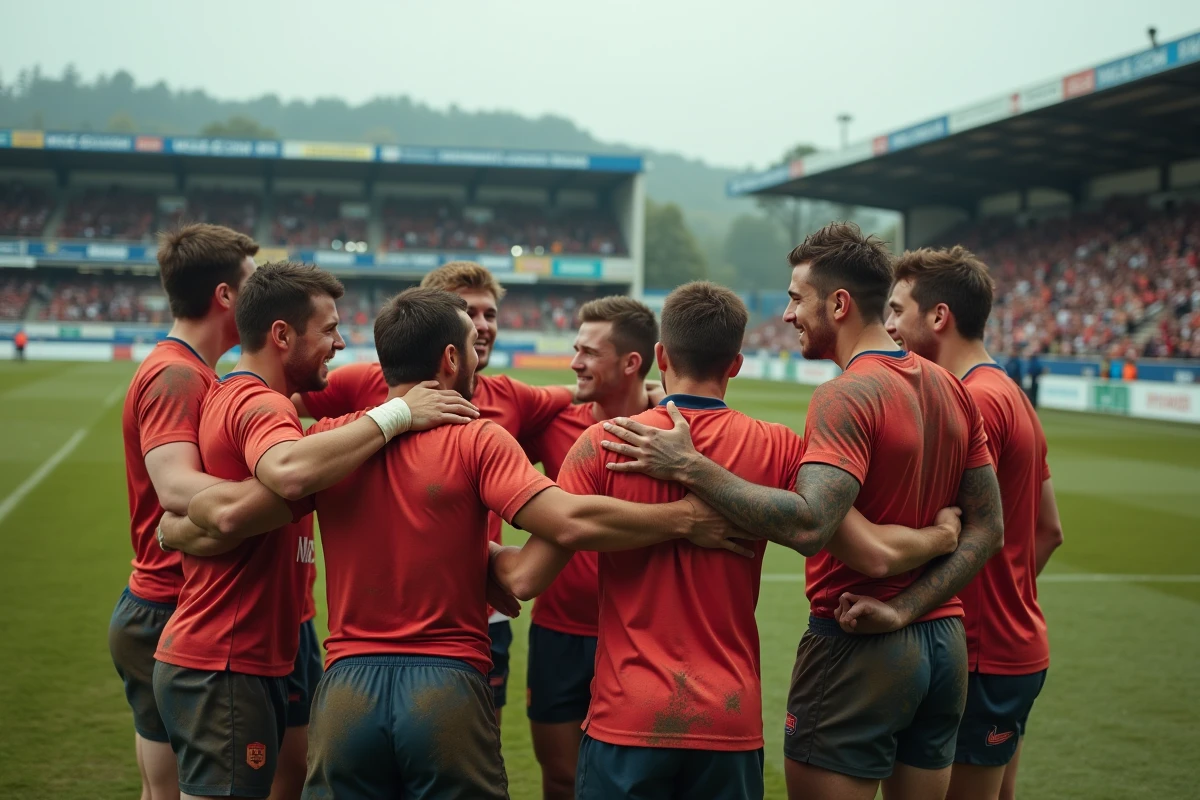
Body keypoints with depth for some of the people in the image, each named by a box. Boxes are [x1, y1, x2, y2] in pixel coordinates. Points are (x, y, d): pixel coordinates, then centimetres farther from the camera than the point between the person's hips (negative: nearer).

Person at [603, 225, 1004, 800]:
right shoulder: (951, 389, 8)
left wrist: (688, 466, -27)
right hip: (945, 644, 8)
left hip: (858, 650, -8)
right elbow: (987, 529, 5)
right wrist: (907, 608, -4)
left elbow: (809, 525, -30)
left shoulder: (847, 395, -17)